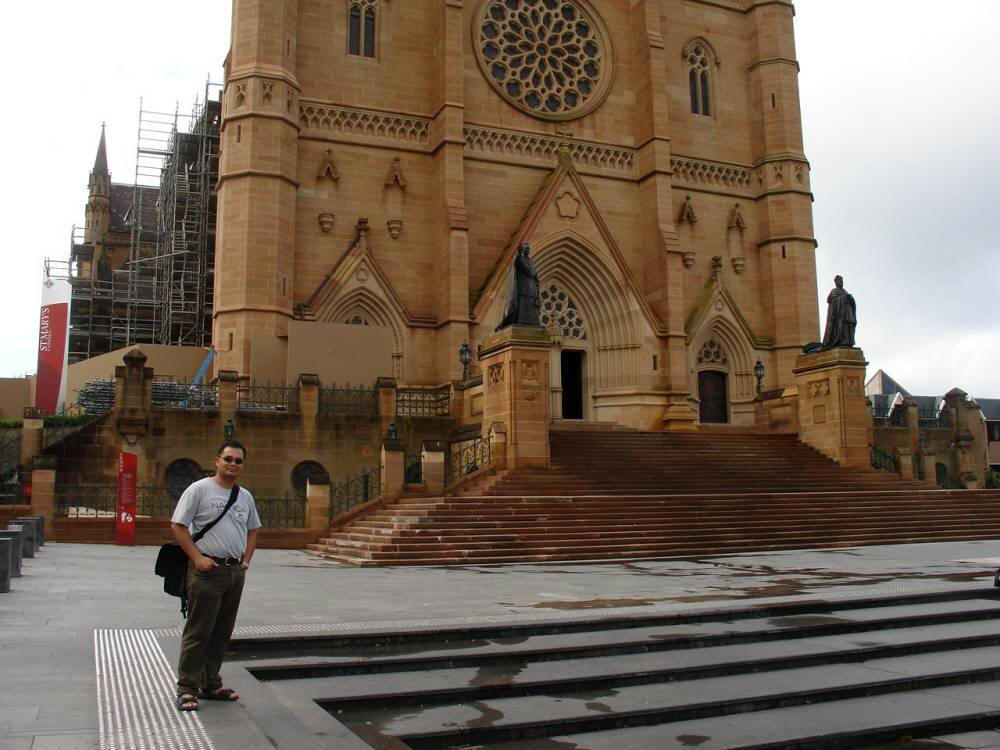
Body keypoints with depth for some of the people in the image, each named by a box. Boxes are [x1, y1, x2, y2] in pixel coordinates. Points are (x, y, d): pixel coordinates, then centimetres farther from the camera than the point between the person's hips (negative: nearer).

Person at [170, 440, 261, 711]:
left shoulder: (245, 496, 13)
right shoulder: (200, 489, -6)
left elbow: (252, 530, 24)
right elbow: (178, 525, -8)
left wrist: (246, 560, 10)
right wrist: (197, 557, -15)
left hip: (236, 571, 7)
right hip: (207, 570, -6)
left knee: (222, 632, 13)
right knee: (198, 631, -4)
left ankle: (210, 684, 24)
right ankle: (186, 688, 6)